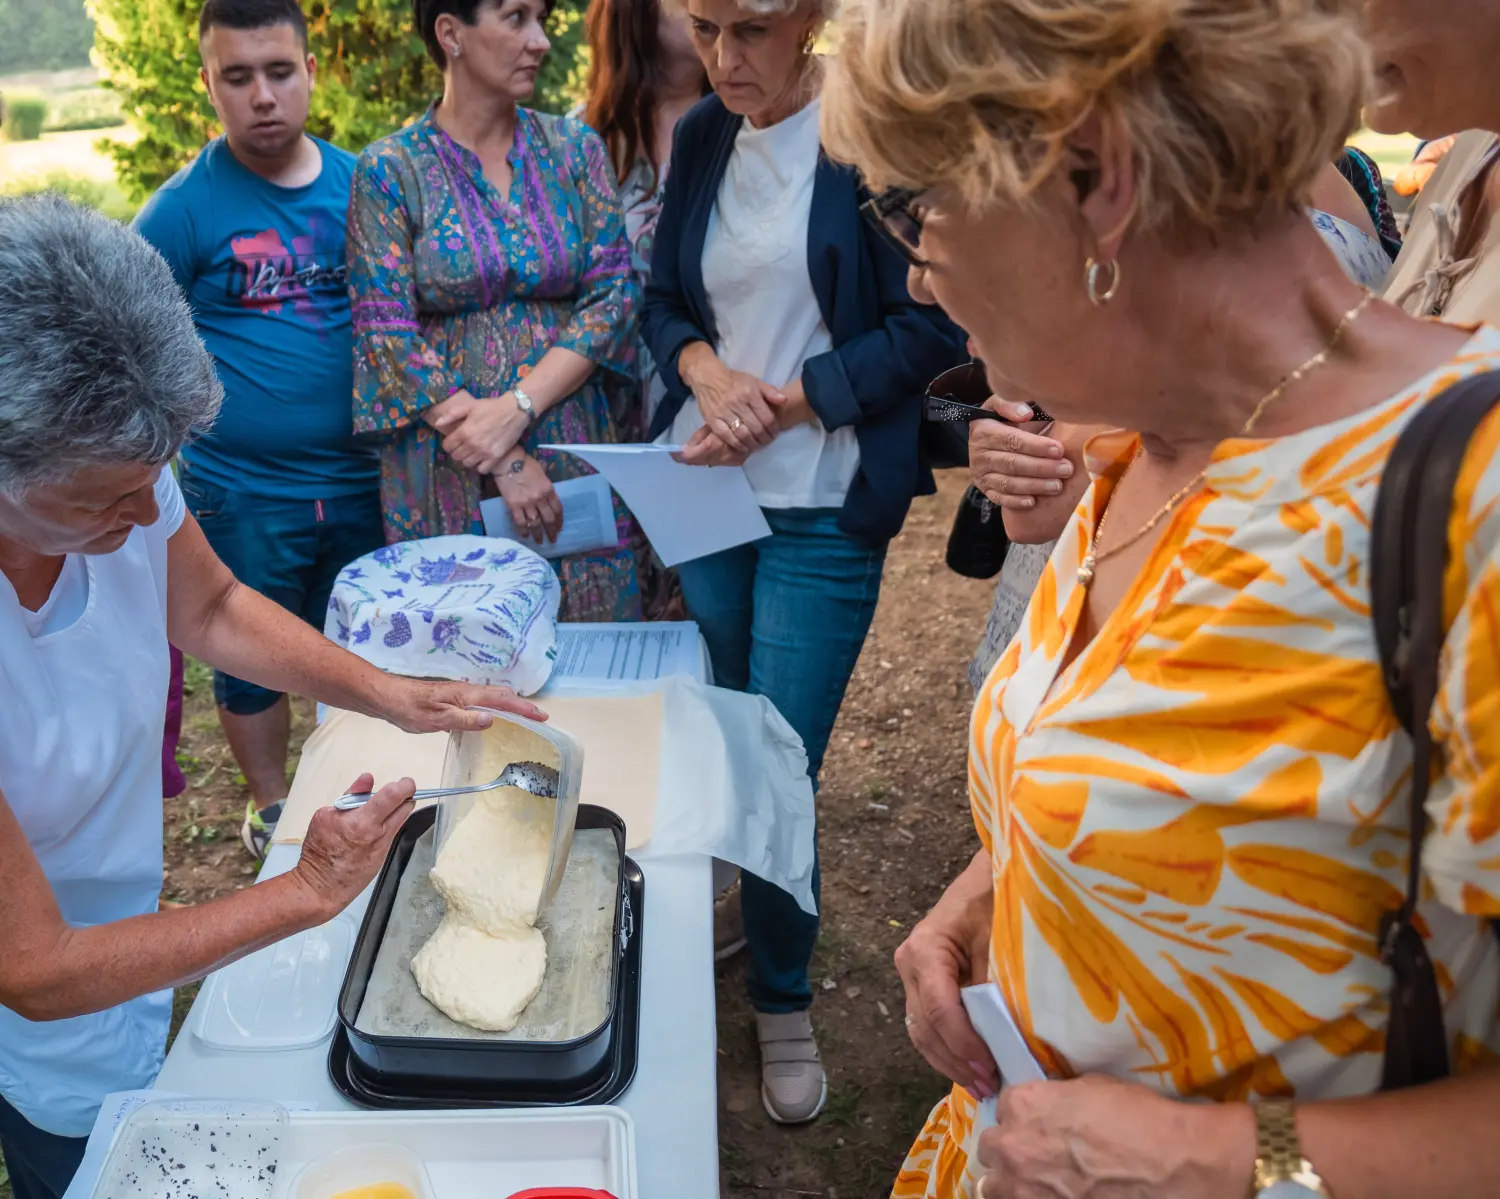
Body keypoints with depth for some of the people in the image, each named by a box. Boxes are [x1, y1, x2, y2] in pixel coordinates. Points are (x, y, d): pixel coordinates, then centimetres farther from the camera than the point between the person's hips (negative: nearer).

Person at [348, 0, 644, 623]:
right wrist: (504, 461, -13)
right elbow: (387, 339, -7)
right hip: (445, 472, -2)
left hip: (574, 454, 2)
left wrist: (517, 406, -14)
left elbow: (614, 295, -1)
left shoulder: (574, 149, 6)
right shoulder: (388, 170, -2)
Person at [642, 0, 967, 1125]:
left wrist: (782, 403, -15)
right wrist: (709, 371, -9)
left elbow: (933, 326, -11)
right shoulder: (703, 135, 8)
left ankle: (785, 1001, 22)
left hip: (822, 509, -5)